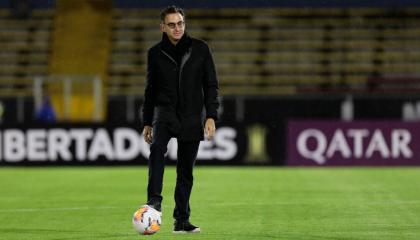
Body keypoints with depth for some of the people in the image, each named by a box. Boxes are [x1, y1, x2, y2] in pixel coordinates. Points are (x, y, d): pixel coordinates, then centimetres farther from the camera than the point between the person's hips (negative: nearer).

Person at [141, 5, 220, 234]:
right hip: (165, 112, 0)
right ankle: (154, 201, -34)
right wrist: (147, 123, 13)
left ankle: (181, 221, 12)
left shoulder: (200, 49, 2)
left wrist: (211, 117, -6)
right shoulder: (156, 53, 5)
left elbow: (211, 85, 3)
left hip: (192, 117, 0)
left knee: (185, 171, 3)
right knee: (157, 148, -30)